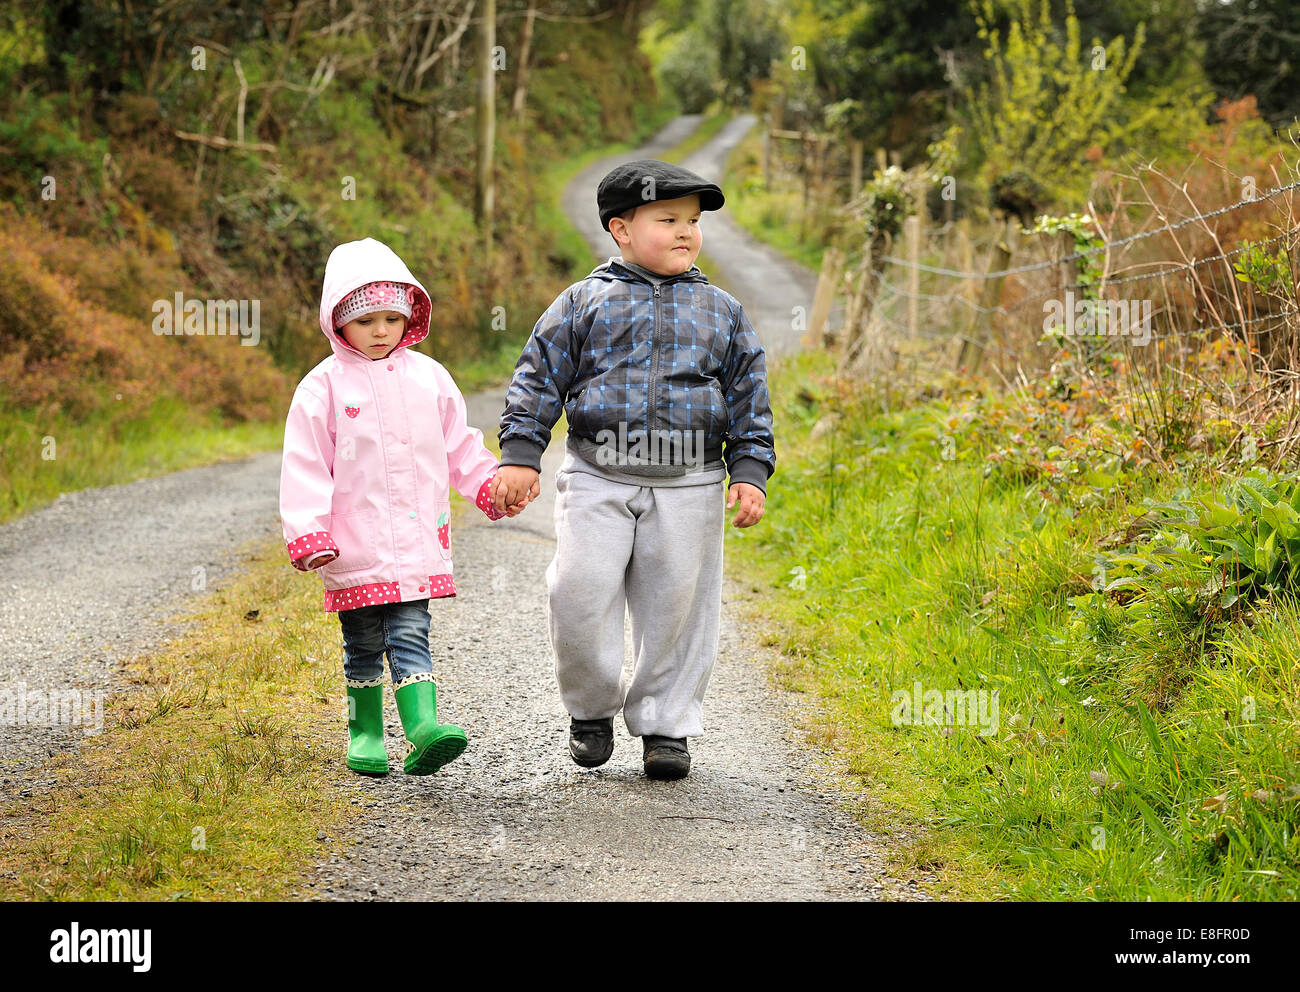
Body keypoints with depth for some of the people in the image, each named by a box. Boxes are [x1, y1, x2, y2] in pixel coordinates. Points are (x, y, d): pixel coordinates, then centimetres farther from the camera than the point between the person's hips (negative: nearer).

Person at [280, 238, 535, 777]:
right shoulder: (324, 387, -2)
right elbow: (305, 466, -5)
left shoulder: (429, 377, 9)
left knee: (410, 635, -6)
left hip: (419, 543, 2)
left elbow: (460, 448, 19)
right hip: (353, 548, -2)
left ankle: (424, 727, -18)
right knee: (363, 645, 8)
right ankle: (365, 733, 20)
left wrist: (493, 487, 8)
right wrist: (308, 535, -13)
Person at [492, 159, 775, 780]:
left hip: (687, 486, 1)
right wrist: (519, 455, -2)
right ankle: (592, 709, 16)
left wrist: (749, 472, 3)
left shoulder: (720, 312, 10)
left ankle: (665, 725, 17)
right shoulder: (583, 304, 5)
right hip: (597, 480, -1)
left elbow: (748, 397, 12)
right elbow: (539, 379, 6)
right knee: (581, 598, -8)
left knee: (677, 606, 3)